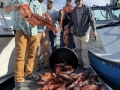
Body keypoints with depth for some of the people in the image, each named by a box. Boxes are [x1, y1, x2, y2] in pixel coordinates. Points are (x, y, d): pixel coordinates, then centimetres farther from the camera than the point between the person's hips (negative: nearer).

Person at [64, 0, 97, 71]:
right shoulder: (73, 10, 8)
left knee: (84, 50, -5)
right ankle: (79, 62, 28)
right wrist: (68, 25, -4)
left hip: (84, 33, -5)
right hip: (75, 33, 5)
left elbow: (91, 20, -6)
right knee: (78, 49, 14)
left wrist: (94, 30, -11)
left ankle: (86, 65, 2)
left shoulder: (87, 8, -5)